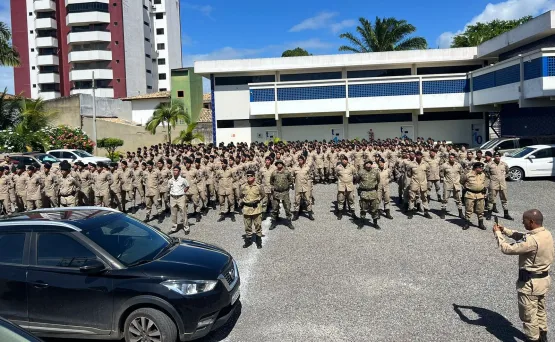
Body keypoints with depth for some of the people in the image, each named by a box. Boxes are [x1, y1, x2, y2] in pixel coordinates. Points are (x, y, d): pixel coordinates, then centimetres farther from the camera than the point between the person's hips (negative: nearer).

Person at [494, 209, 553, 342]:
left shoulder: (532, 240, -31)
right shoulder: (546, 234, -2)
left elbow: (507, 249, -25)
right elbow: (522, 237, 12)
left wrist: (498, 233, -13)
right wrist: (505, 230, 5)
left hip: (530, 283, -9)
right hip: (544, 279, 9)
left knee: (528, 315, 10)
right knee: (540, 310, 27)